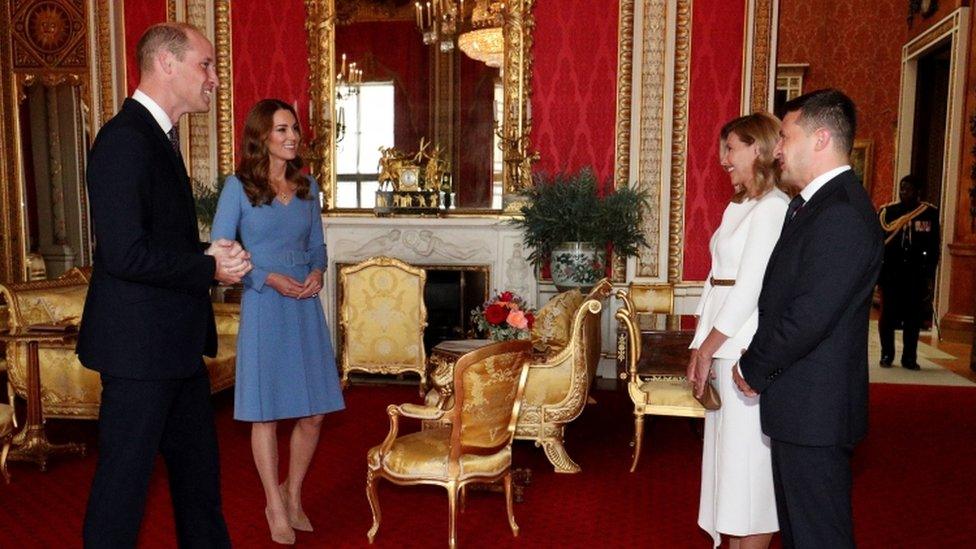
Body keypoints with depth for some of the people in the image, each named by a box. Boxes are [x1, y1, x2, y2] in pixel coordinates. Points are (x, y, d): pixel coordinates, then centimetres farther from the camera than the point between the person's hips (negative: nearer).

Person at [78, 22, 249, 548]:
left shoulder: (160, 136, 14)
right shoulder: (125, 138, -17)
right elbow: (125, 253, -25)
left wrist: (210, 253, 1)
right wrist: (209, 267, -14)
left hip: (175, 343, 10)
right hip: (139, 345, -10)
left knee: (198, 471, 20)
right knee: (124, 477, 5)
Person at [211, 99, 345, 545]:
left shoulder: (307, 187, 9)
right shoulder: (239, 187, -4)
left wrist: (317, 271, -5)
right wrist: (270, 278, -15)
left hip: (306, 306, 4)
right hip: (264, 306, -4)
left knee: (313, 412, 7)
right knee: (266, 412, 5)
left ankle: (293, 494, 31)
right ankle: (275, 507, 23)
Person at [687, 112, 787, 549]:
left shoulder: (773, 208, -13)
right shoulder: (738, 207, 15)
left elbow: (750, 288, -18)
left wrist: (707, 348, -12)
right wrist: (700, 348, 6)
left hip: (748, 350, -9)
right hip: (722, 346, 9)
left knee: (747, 459, 1)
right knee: (727, 452, 15)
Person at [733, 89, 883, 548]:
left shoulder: (841, 214, -21)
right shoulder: (817, 203, 13)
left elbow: (809, 318, -25)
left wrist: (754, 368, -11)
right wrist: (759, 363, 6)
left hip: (813, 408, -10)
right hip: (801, 404, 10)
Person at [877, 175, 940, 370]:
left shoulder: (930, 213, 5)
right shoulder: (887, 211, 3)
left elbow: (933, 247, 7)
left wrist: (930, 275, 3)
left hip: (917, 274, 0)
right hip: (891, 272, 0)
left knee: (913, 317, 3)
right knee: (888, 315, 3)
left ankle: (909, 357, 12)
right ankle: (886, 355, 14)